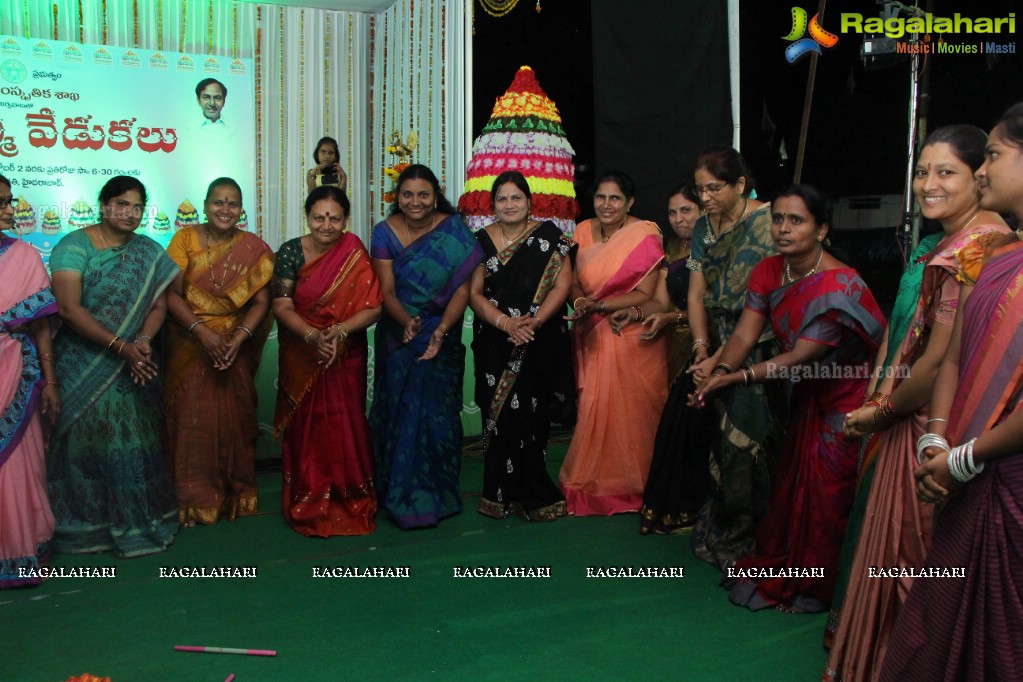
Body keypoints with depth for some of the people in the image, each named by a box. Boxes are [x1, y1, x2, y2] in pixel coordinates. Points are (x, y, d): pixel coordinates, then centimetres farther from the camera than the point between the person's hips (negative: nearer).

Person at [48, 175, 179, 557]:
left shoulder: (148, 252, 8)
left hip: (131, 367, 4)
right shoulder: (75, 246, -6)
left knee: (134, 443, 5)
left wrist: (143, 340, -15)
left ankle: (137, 521, 19)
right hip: (82, 366, -3)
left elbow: (159, 303, 5)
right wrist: (120, 346, -19)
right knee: (87, 440, 2)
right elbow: (69, 307, -15)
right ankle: (86, 525, 16)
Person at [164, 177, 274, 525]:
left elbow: (261, 301, -3)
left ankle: (236, 495, 21)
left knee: (233, 420, 6)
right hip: (190, 346, 0)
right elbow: (172, 294, -7)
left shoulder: (254, 248, 1)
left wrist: (240, 336, -18)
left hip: (234, 347, 1)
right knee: (191, 421, 2)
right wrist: (202, 332, -19)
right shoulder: (185, 239, -1)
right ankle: (194, 499, 14)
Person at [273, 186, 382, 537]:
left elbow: (373, 307, -10)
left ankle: (350, 504, 18)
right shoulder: (290, 252, -3)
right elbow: (282, 306, -7)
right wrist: (312, 336, -23)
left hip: (346, 357, -1)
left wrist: (339, 331, -24)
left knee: (346, 427, 1)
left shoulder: (355, 254, -5)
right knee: (306, 429, 6)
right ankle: (308, 505, 21)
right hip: (301, 358, 1)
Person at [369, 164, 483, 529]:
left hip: (443, 335, -1)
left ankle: (438, 494, 15)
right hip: (398, 335, 1)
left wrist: (441, 330, -25)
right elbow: (387, 290, -8)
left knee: (437, 413, -1)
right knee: (401, 411, 2)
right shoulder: (385, 232, -3)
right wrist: (407, 322, -28)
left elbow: (463, 288, -11)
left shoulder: (455, 230, -6)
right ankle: (402, 493, 18)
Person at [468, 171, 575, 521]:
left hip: (539, 344, -1)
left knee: (532, 413, -1)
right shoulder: (482, 240, 5)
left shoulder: (549, 236, 2)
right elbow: (474, 293, 1)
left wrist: (534, 322, -16)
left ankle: (532, 493, 12)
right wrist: (505, 323, -14)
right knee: (498, 415, 0)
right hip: (494, 343, 1)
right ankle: (501, 493, 12)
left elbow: (562, 285, -3)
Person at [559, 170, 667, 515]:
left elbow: (645, 294, -12)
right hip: (592, 338, 4)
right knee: (593, 411, 5)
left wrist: (599, 305, -22)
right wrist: (580, 302, -11)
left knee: (630, 413, 1)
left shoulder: (644, 236, -8)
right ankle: (593, 484, 20)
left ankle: (631, 486, 18)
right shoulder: (583, 231, 7)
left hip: (634, 339, -4)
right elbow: (575, 282, 11)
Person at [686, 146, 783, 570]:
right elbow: (696, 294, 9)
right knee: (721, 443, 7)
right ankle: (718, 533, 19)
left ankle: (741, 543, 11)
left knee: (745, 443, -3)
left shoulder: (766, 223, -12)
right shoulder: (704, 228, 10)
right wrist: (701, 346, -6)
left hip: (760, 352, -6)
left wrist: (721, 359, -16)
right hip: (719, 350, 6)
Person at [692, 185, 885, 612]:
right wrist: (719, 370, -31)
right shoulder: (769, 272, -6)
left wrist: (738, 378, -34)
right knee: (793, 481, 15)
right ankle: (778, 567, 31)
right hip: (810, 393, 7)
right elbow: (745, 333, -12)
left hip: (849, 396, -7)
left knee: (828, 492, 2)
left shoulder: (839, 285, -29)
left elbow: (802, 356, -30)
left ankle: (812, 586, 21)